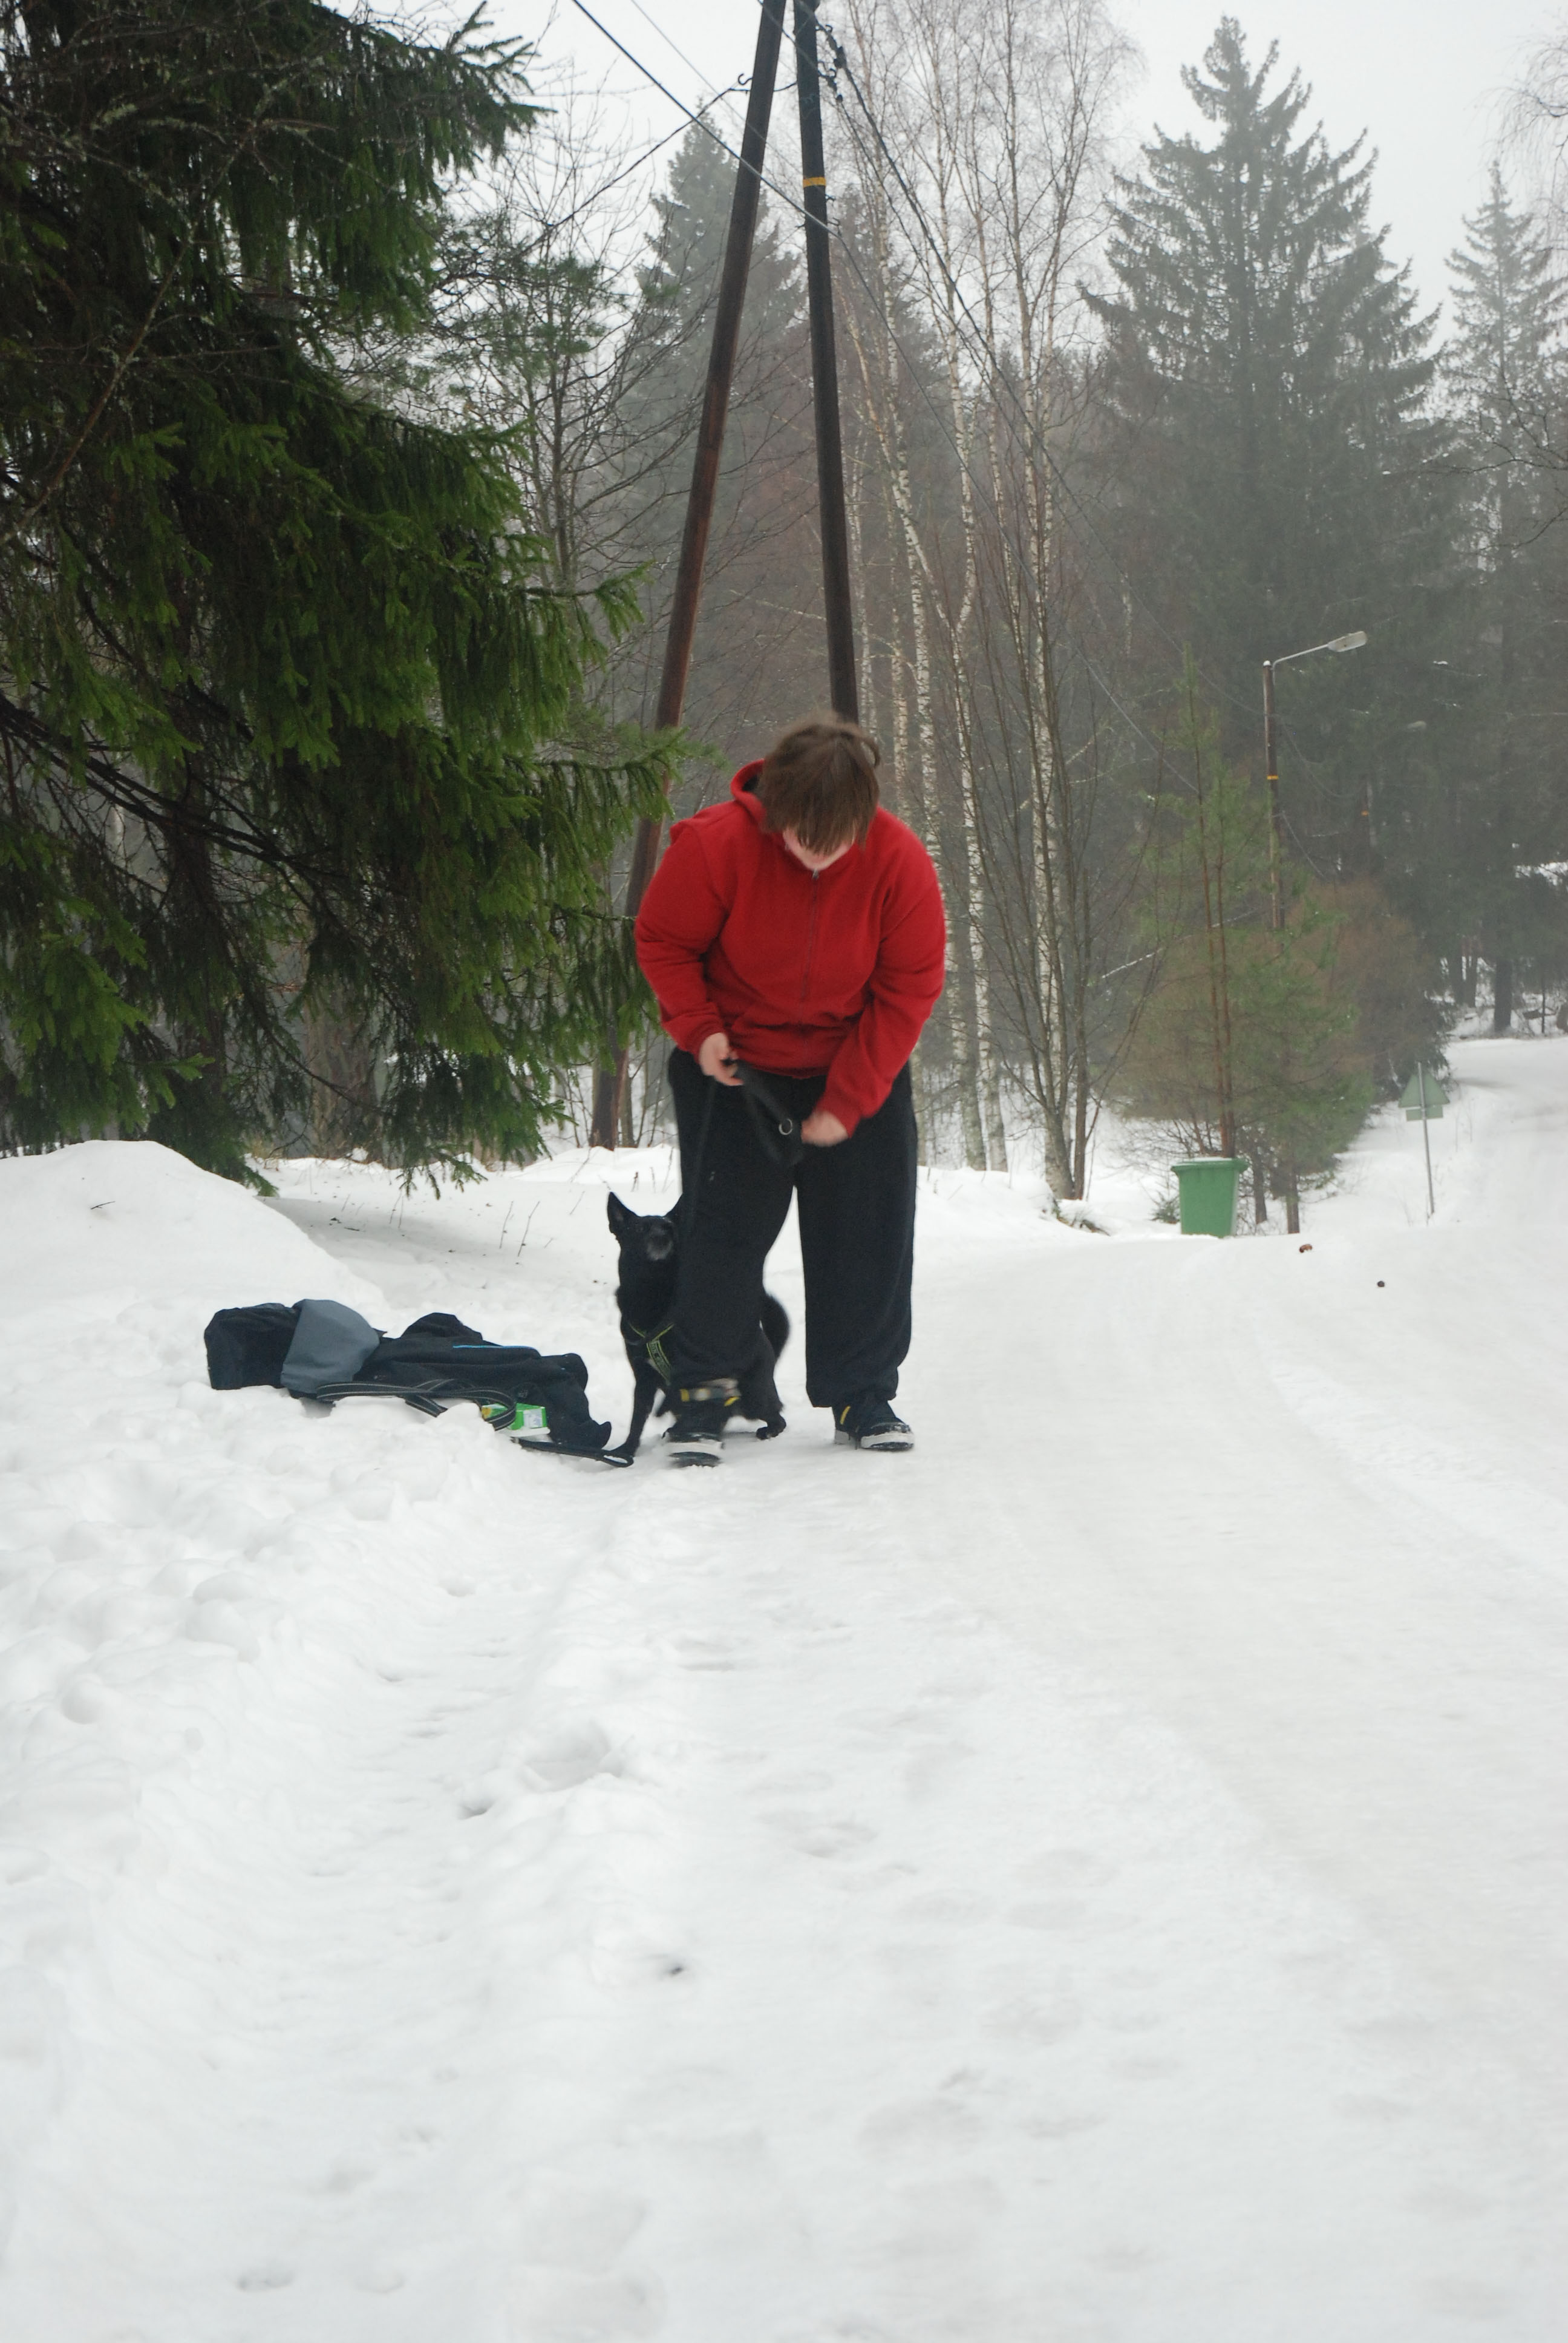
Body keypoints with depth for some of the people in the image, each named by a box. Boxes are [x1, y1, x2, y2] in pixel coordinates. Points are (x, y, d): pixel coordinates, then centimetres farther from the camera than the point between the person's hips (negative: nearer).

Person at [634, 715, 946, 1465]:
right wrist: (697, 1027, -18)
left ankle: (864, 1396, 12)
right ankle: (702, 1394, 7)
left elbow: (908, 989, -12)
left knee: (868, 1233, 0)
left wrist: (846, 1103, -14)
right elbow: (662, 941, -6)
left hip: (859, 1070, 2)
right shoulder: (717, 845, -23)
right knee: (725, 1226, -5)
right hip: (733, 1066, -1)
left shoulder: (899, 862, -20)